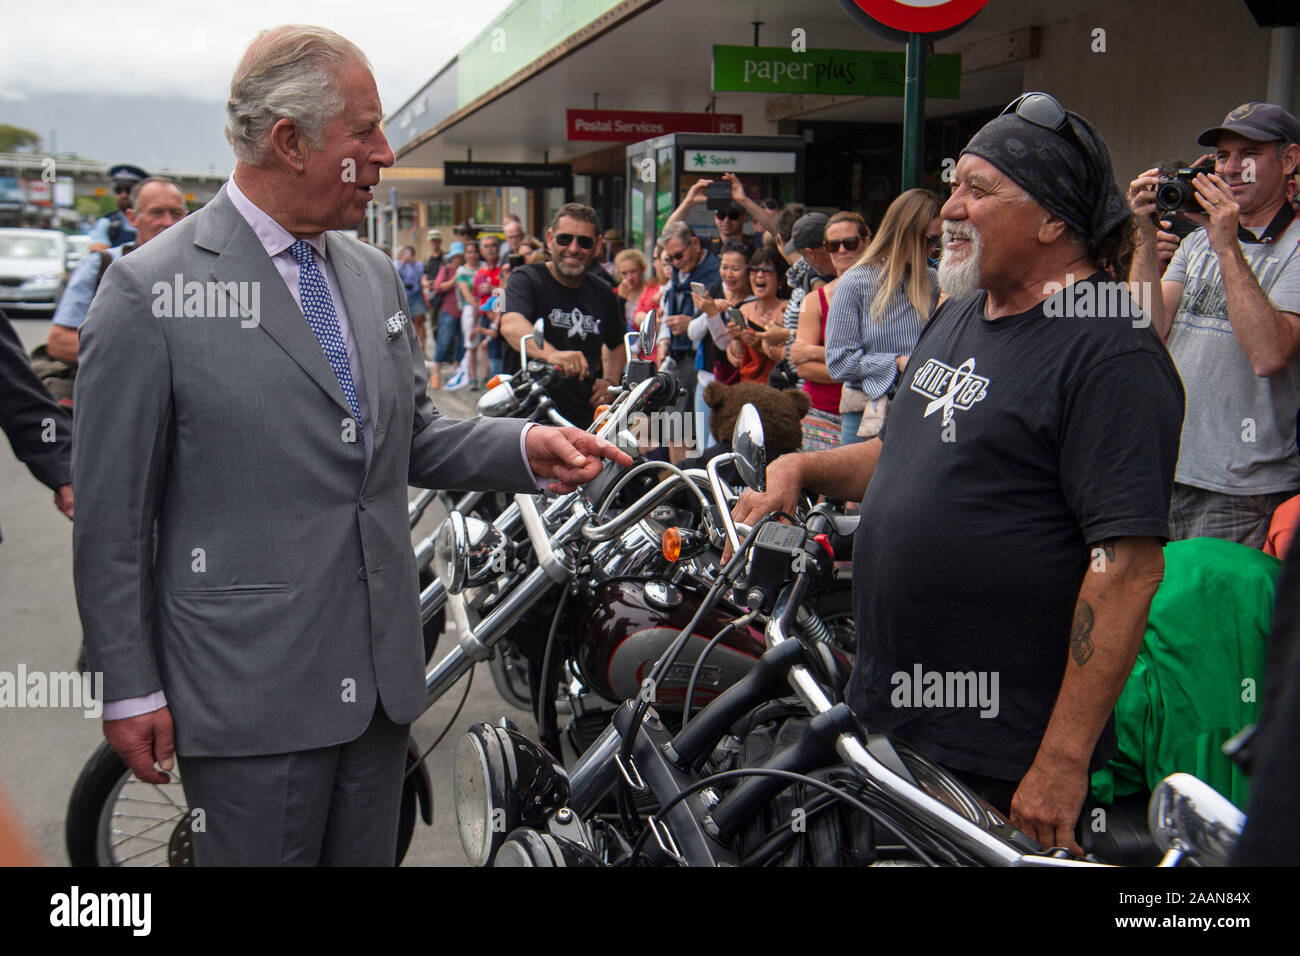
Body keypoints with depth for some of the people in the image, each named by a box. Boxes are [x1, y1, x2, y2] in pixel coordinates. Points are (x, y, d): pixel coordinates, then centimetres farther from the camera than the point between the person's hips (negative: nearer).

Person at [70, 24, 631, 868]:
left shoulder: (376, 276, 9)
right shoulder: (149, 291, -11)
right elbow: (111, 513, -8)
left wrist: (525, 447, -2)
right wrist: (131, 689, -6)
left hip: (382, 674, 6)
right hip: (250, 693, -6)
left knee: (369, 855, 19)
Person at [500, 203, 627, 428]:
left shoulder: (603, 294, 14)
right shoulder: (526, 279, -4)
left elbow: (616, 344, 34)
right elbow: (511, 324, -26)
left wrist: (610, 380, 14)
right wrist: (550, 354, -45)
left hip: (587, 419, 5)